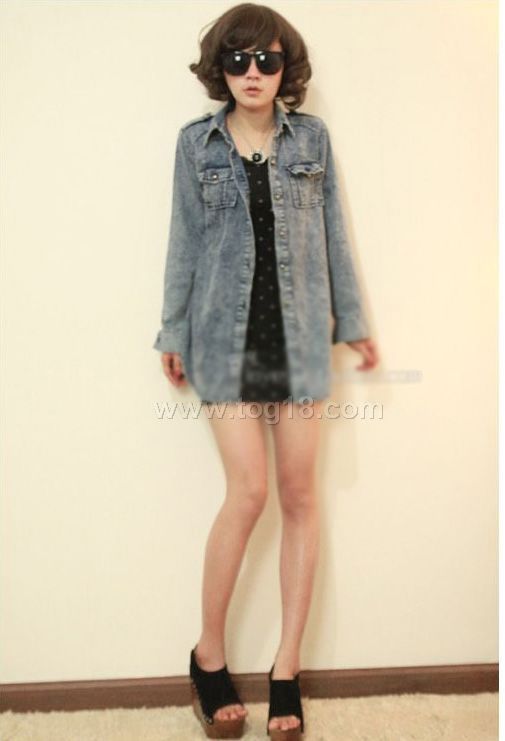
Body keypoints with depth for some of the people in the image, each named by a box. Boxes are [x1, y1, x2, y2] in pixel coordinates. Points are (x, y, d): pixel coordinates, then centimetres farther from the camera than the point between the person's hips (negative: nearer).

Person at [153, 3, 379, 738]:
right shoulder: (196, 142, 5)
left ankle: (286, 668, 16)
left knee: (300, 493, 2)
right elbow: (186, 243, 6)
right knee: (249, 489, -9)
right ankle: (209, 654, 13)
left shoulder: (312, 137, 7)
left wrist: (354, 320, 8)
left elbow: (332, 236, 9)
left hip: (299, 334, 2)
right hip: (227, 335, -1)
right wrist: (173, 333, 6)